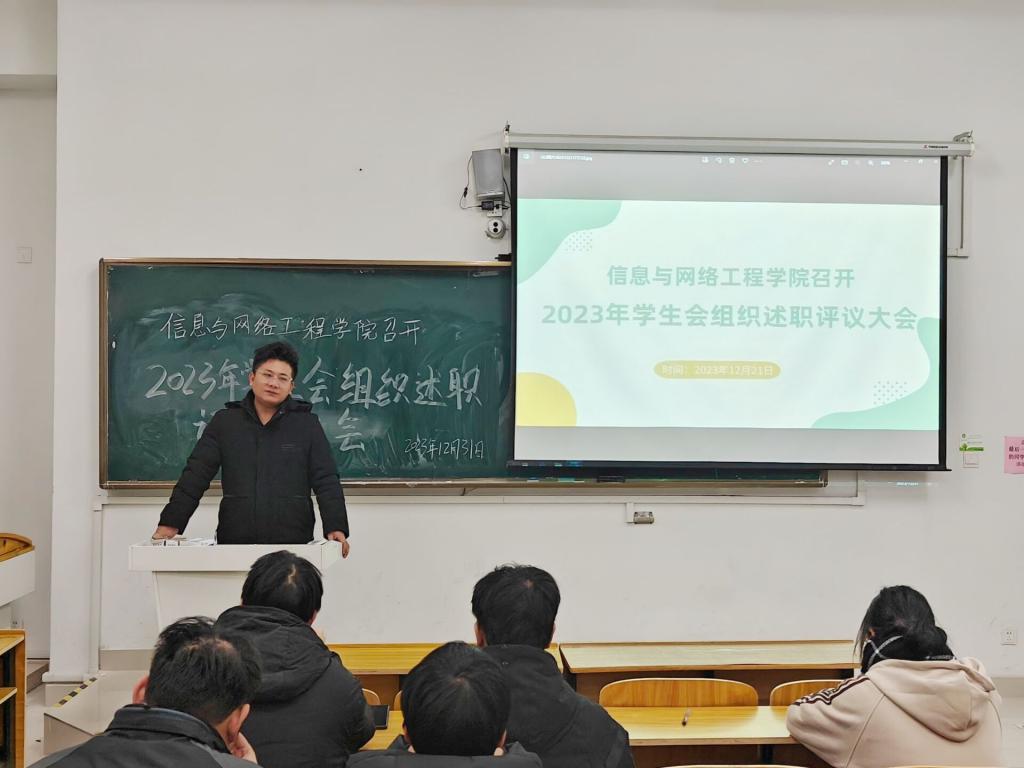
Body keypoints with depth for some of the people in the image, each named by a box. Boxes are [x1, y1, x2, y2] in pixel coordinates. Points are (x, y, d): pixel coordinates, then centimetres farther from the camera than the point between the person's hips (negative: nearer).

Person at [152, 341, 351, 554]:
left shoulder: (307, 424, 5)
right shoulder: (224, 422, 9)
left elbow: (326, 481, 1)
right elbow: (195, 476, 5)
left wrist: (336, 528, -10)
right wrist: (170, 523, -2)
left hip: (292, 544, -1)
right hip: (233, 543, 1)